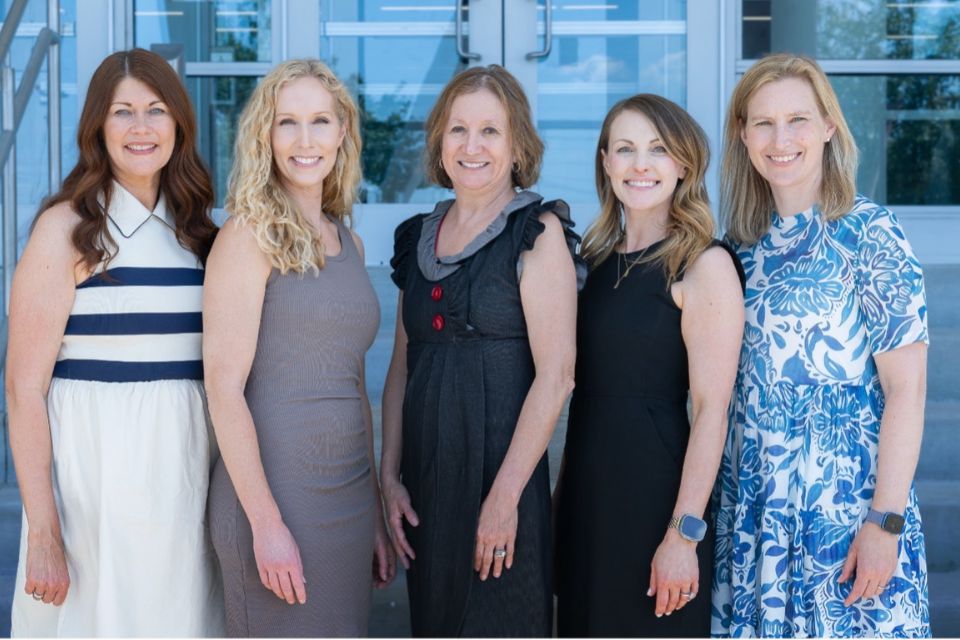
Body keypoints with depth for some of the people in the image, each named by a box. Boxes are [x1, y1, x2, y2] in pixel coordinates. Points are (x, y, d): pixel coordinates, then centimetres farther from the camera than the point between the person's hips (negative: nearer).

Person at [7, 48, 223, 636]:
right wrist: (43, 531, -16)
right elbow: (24, 387, -11)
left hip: (189, 472, 5)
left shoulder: (195, 229, 11)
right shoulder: (68, 226, -6)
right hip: (98, 470, -5)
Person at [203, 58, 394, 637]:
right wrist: (266, 522, -17)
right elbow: (224, 386, -13)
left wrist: (375, 511, 15)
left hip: (349, 497, 7)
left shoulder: (348, 242, 12)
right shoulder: (250, 237, -8)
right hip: (273, 496, -6)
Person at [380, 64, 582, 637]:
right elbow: (402, 366, 13)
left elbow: (555, 374, -13)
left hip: (502, 475, -5)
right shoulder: (419, 236, 11)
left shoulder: (537, 231, -6)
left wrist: (505, 495, -16)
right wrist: (391, 476, 5)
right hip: (425, 479, 5)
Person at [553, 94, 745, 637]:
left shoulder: (705, 265, -10)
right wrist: (563, 486, 11)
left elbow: (711, 410, -15)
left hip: (655, 485, -6)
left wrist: (685, 533, -19)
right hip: (587, 487, 6)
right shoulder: (599, 257, 9)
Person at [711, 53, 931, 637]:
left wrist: (885, 520, -17)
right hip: (753, 501, 5)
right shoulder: (748, 239, 6)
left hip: (846, 499, -5)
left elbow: (906, 386, -13)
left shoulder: (869, 232, -10)